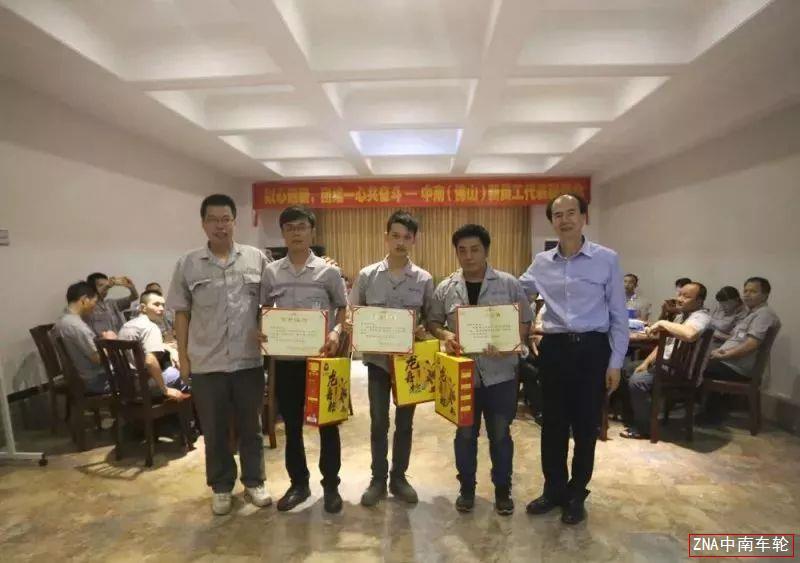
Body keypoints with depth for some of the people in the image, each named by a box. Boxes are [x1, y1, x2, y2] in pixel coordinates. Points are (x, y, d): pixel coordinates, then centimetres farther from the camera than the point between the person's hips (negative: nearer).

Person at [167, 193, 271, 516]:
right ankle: (221, 487, 31)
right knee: (214, 430, 13)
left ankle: (254, 482, 31)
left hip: (249, 360, 0)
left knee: (250, 426, 14)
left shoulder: (257, 259, 0)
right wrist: (183, 357, 3)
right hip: (207, 363, 0)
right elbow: (181, 314, 4)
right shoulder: (188, 265, 1)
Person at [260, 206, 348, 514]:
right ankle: (298, 483, 31)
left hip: (321, 357, -2)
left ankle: (331, 485, 25)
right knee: (292, 425, 14)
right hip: (285, 359, 2)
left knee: (327, 423, 8)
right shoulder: (271, 272, 4)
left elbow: (343, 309, 3)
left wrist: (336, 333, -15)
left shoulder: (329, 271, -2)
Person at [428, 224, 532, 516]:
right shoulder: (445, 289, 2)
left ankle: (503, 490, 29)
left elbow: (525, 323, 0)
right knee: (465, 433, 13)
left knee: (500, 433, 11)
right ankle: (467, 488, 30)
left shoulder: (509, 284, -2)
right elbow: (432, 323, 8)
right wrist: (445, 335, -14)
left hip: (500, 372, -1)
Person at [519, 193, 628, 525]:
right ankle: (554, 489, 31)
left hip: (592, 349, -2)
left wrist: (615, 362, -4)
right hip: (554, 348, 3)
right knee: (552, 424, 12)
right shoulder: (541, 263, 5)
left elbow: (618, 315, -1)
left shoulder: (607, 259, -2)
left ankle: (576, 494, 28)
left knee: (585, 425, 9)